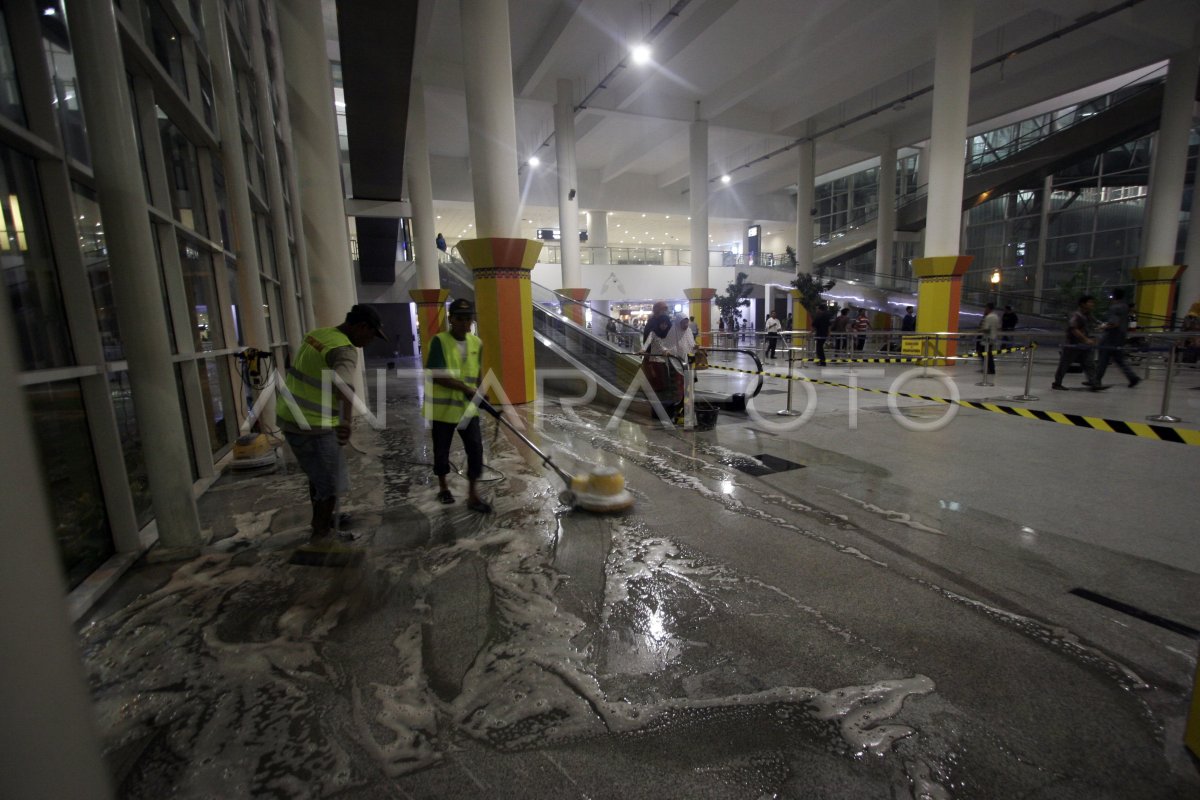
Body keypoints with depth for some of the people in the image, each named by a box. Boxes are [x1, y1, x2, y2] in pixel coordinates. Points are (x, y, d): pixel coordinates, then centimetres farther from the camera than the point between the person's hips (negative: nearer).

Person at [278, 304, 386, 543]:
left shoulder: (317, 333, 6)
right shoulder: (345, 350, -24)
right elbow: (344, 386, -43)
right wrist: (346, 421, -52)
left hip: (290, 417, 9)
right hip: (314, 427, -9)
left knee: (318, 473, 27)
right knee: (330, 482, 10)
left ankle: (322, 517, 45)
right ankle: (323, 533, 26)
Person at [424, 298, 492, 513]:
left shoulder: (477, 343, 3)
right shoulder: (439, 341, -14)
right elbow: (437, 376, -21)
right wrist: (466, 388, -21)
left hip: (468, 408, 4)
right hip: (443, 408, -4)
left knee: (476, 448, -2)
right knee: (442, 451, 12)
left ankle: (473, 495, 7)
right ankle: (443, 488, 34)